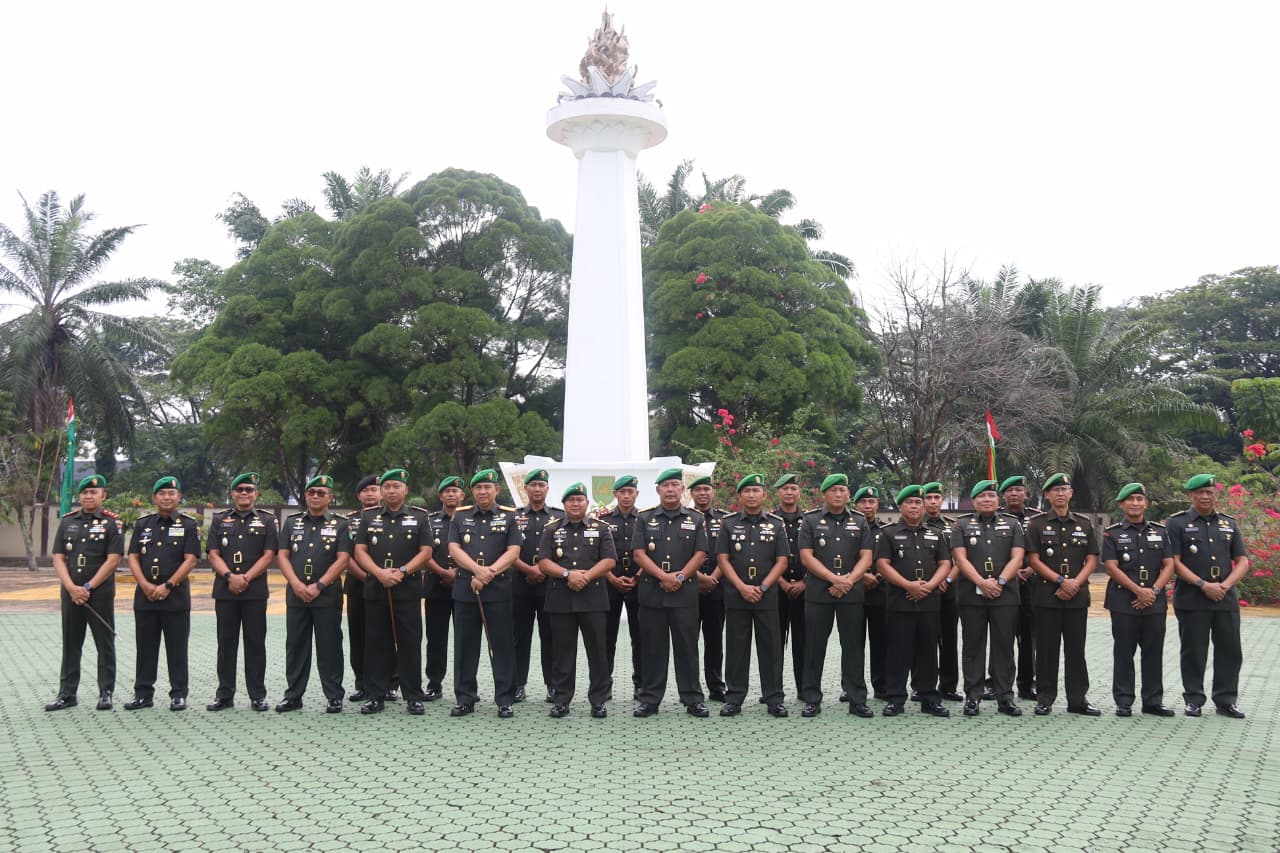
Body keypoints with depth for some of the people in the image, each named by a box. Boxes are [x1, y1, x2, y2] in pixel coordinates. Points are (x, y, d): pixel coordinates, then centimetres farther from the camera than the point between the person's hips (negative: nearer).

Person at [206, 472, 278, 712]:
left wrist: (246, 578, -12)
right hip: (225, 591, 2)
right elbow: (213, 554, 4)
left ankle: (257, 695, 6)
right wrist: (230, 576, -12)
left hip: (255, 591, -2)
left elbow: (268, 555, -1)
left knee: (255, 643, 1)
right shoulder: (220, 520, 12)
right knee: (226, 643, 6)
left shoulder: (266, 520, 7)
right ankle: (225, 694, 13)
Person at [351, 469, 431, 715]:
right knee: (376, 643, 5)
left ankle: (413, 697, 5)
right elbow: (360, 551, 4)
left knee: (410, 643, 0)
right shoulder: (369, 517, 11)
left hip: (408, 590, -2)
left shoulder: (419, 517, 6)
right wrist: (380, 573, -12)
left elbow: (426, 552, 0)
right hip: (375, 589, 2)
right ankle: (376, 696, 12)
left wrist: (402, 571, -13)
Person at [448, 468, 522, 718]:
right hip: (465, 590, 2)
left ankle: (505, 700, 7)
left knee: (502, 645, 0)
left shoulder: (509, 516, 6)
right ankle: (464, 699, 14)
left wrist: (490, 572, -15)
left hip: (498, 589, -2)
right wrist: (477, 570, -15)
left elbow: (513, 551, -3)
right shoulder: (460, 517, 11)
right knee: (465, 645, 6)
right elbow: (454, 548, 0)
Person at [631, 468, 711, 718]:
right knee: (653, 647, 5)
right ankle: (650, 699, 11)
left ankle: (693, 699, 8)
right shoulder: (645, 519, 8)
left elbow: (700, 554, 1)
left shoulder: (695, 519, 8)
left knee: (687, 646, 2)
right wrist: (664, 576, -13)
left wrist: (680, 577, -12)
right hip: (651, 592, 1)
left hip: (685, 592, 0)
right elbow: (638, 554, -2)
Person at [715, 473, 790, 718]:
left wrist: (762, 587, -10)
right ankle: (734, 697, 11)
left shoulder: (776, 524, 6)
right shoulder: (728, 523, 5)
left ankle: (774, 698, 8)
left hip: (767, 595, 0)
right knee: (736, 647, 4)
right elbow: (722, 559, 0)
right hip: (735, 595, 0)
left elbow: (782, 561, 2)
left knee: (770, 647, 2)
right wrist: (742, 587, -11)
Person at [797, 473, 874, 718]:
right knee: (815, 646, 2)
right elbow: (807, 557, -4)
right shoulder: (811, 521, 4)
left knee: (853, 646, 3)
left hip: (852, 593, 2)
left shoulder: (860, 522, 11)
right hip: (818, 593, -1)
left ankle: (857, 700, 9)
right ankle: (812, 700, 9)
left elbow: (866, 558, 4)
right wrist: (834, 579, -12)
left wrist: (848, 581, -11)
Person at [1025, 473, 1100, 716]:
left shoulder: (1084, 523, 11)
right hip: (1047, 596, -2)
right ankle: (1044, 698, 8)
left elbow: (1092, 559, 7)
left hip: (1077, 596, 2)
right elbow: (1034, 560, -4)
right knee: (1047, 649, 2)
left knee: (1076, 650, 6)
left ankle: (1077, 699, 13)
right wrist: (1061, 581, -13)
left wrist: (1075, 583, -9)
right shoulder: (1037, 524, 3)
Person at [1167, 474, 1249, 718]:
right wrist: (1203, 585, -15)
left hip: (1226, 598, 4)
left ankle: (1226, 700, 15)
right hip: (1191, 599, -3)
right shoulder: (1177, 523, 1)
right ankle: (1193, 700, 12)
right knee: (1193, 651, 2)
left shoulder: (1229, 524, 13)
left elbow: (1242, 561, 10)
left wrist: (1225, 585, -8)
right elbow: (1174, 562, -6)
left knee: (1230, 651, 5)